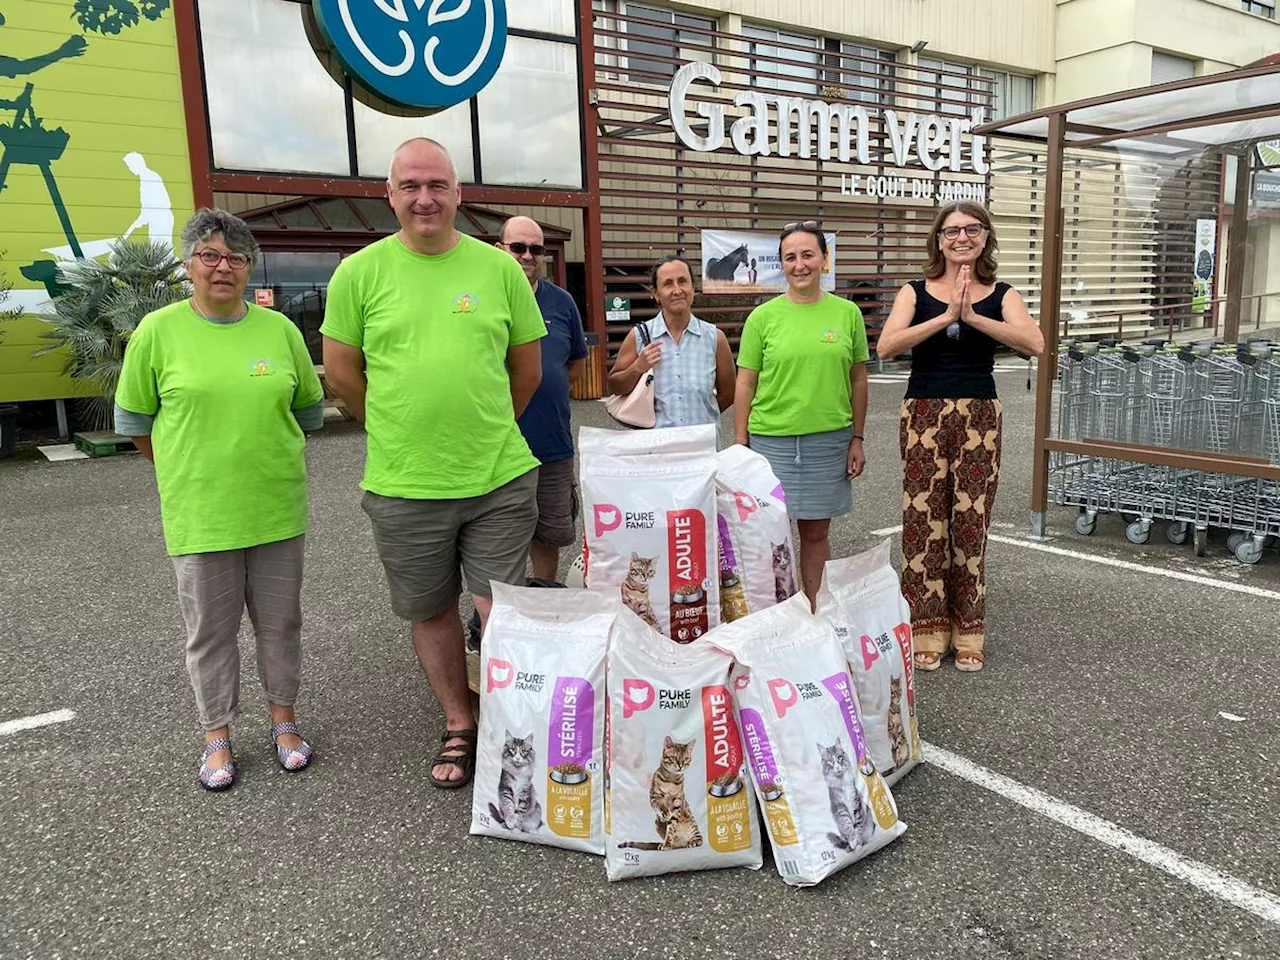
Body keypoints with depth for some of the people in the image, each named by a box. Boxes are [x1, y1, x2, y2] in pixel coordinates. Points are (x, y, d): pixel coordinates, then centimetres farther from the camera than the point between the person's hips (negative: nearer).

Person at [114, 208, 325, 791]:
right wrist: (186, 474, 9)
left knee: (279, 622, 13)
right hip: (198, 513, -2)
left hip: (278, 508, 2)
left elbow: (308, 409, 13)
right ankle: (217, 737, 26)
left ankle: (283, 720, 31)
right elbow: (134, 419, 5)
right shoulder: (158, 331, -4)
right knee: (210, 629, 10)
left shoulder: (280, 330, 2)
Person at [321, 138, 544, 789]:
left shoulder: (499, 268, 1)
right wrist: (401, 432, 10)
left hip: (501, 479, 0)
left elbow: (527, 369, 10)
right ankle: (458, 726, 36)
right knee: (431, 612, 15)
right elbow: (341, 373, 6)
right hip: (403, 486, 1)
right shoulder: (360, 272, -1)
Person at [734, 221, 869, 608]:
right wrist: (740, 446, -4)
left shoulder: (847, 313, 3)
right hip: (771, 440, -1)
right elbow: (745, 385, 0)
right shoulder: (763, 317, -2)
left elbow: (858, 379, 8)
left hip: (829, 440, 2)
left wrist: (857, 439, 6)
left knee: (816, 533, 12)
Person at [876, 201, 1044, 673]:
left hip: (978, 417, 1)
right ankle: (928, 627, 15)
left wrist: (972, 316, -21)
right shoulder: (915, 292, 5)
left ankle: (967, 631, 19)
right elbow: (886, 346, -13)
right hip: (923, 414, 0)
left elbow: (1034, 342, -14)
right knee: (924, 519, 1)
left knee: (970, 521, 4)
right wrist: (946, 317, -20)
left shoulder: (1001, 294, 6)